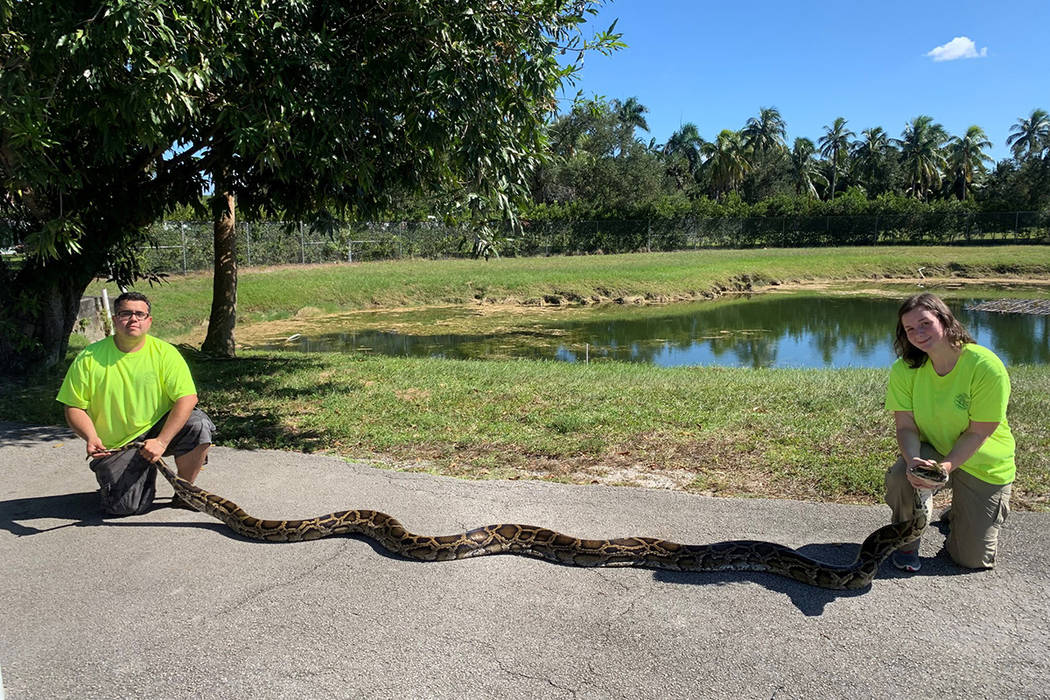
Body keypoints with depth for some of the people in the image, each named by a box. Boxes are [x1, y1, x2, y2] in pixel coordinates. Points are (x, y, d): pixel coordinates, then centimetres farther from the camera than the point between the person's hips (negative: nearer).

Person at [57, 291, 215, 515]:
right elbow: (74, 408, -2)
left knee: (198, 425, -29)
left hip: (157, 428, 0)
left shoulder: (164, 352, -8)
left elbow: (187, 398, -16)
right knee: (123, 507, -16)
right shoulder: (89, 359, -6)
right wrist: (91, 438, -21)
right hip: (115, 446, 0)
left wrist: (161, 441, -26)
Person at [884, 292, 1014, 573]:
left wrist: (943, 467, -35)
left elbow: (978, 434, -22)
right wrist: (913, 460, -36)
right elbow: (906, 426, -16)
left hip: (982, 463, -2)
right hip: (931, 451, 2)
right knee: (900, 475, -34)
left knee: (972, 560, 0)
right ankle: (906, 542, -4)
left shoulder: (986, 366, -25)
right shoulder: (905, 369, -15)